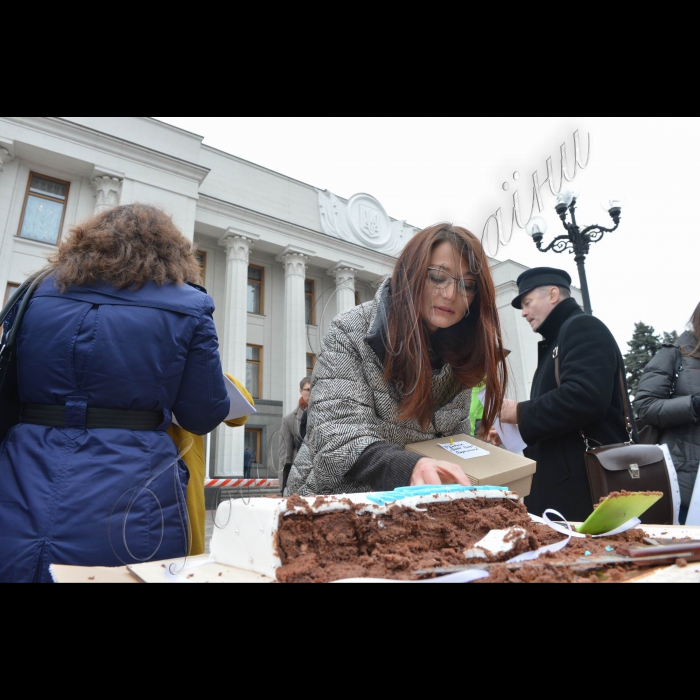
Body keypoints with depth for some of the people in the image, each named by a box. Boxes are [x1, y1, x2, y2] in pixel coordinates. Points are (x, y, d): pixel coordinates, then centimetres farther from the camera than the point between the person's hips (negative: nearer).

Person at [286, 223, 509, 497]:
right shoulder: (351, 333, -13)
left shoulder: (460, 354, 2)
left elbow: (456, 437, 9)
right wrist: (407, 468, -39)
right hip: (335, 500, -3)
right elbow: (335, 438, -23)